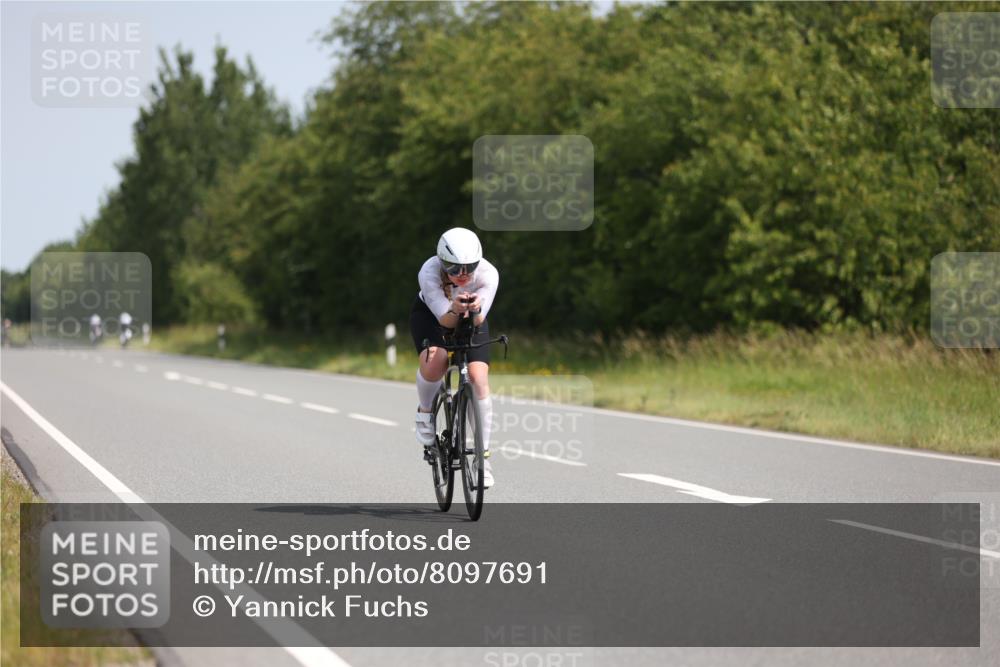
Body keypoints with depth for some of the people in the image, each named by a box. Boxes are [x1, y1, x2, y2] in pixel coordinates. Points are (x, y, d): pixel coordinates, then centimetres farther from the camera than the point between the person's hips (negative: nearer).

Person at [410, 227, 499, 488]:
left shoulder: (488, 274, -33)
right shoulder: (429, 273, -36)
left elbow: (478, 322, -34)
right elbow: (445, 320, -36)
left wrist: (474, 311, -57)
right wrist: (455, 311, -58)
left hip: (471, 319, 1)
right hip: (429, 313, -1)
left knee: (479, 379, -17)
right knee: (434, 362, -32)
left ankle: (483, 458, -7)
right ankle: (425, 412, 0)